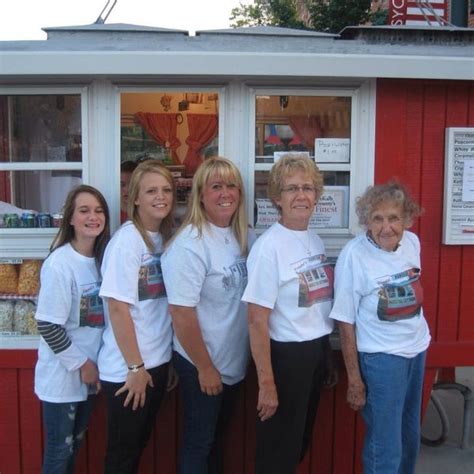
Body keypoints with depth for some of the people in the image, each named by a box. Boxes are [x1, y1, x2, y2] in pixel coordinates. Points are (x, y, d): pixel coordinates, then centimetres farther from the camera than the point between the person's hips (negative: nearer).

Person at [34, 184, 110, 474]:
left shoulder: (102, 258, 2)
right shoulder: (59, 264, -20)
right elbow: (48, 326, -20)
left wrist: (91, 364, 4)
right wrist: (81, 363, -14)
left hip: (89, 372, 6)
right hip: (62, 376, -6)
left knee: (75, 446, 21)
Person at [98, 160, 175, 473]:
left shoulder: (167, 237, 5)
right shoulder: (127, 240, -17)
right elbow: (118, 308, -19)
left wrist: (170, 357, 9)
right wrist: (135, 367, -17)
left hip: (158, 360, 7)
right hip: (127, 368, -7)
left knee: (140, 444, 21)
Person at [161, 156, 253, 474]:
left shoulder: (242, 237, 0)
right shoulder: (190, 244, -22)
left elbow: (248, 299, 7)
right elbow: (181, 312, -22)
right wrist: (205, 367, -16)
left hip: (234, 361, 7)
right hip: (201, 364, -7)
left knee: (217, 436, 23)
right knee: (199, 442, 11)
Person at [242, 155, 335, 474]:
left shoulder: (316, 239, 3)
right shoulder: (269, 246, -19)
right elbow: (257, 320, -18)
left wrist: (325, 354, 15)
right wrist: (266, 382, -18)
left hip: (318, 350, 7)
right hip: (286, 354, -7)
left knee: (302, 441, 23)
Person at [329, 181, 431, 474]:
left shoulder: (413, 242, -3)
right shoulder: (354, 255, -20)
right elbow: (346, 322, -15)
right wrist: (354, 379, -13)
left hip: (418, 350, 6)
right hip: (380, 358, -6)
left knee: (410, 436, 22)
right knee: (386, 448, 3)